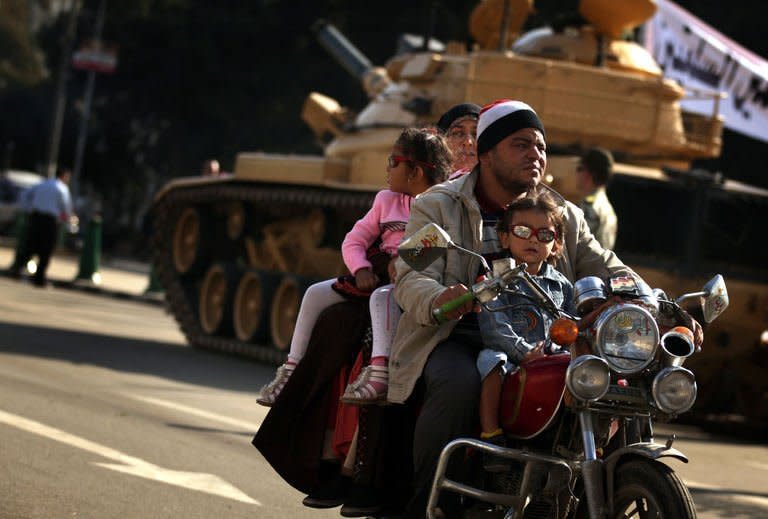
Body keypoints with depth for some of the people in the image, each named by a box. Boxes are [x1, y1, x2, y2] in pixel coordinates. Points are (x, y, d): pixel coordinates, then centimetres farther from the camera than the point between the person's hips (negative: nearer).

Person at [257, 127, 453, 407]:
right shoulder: (387, 200, 18)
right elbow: (354, 241, 15)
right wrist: (361, 269, -6)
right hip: (378, 277, 7)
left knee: (382, 296, -39)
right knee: (315, 293, -3)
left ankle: (379, 373, -53)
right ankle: (292, 368, 3)